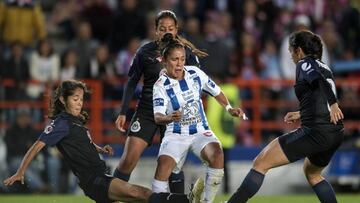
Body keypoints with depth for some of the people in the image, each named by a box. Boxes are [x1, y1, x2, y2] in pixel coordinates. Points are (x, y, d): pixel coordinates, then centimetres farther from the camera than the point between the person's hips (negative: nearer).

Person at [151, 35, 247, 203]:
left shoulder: (195, 73, 1)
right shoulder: (161, 86, -9)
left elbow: (215, 91, 19)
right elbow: (157, 117, -21)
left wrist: (229, 108, 8)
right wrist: (170, 118, -42)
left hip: (200, 132, 2)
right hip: (176, 135, -2)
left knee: (217, 155, -29)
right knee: (164, 163, -29)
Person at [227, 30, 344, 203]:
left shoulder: (305, 64, -3)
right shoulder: (324, 67, 20)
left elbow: (319, 80, -25)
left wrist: (333, 104, -35)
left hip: (316, 133, -9)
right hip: (336, 133, 9)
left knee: (260, 163, -4)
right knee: (312, 173, 34)